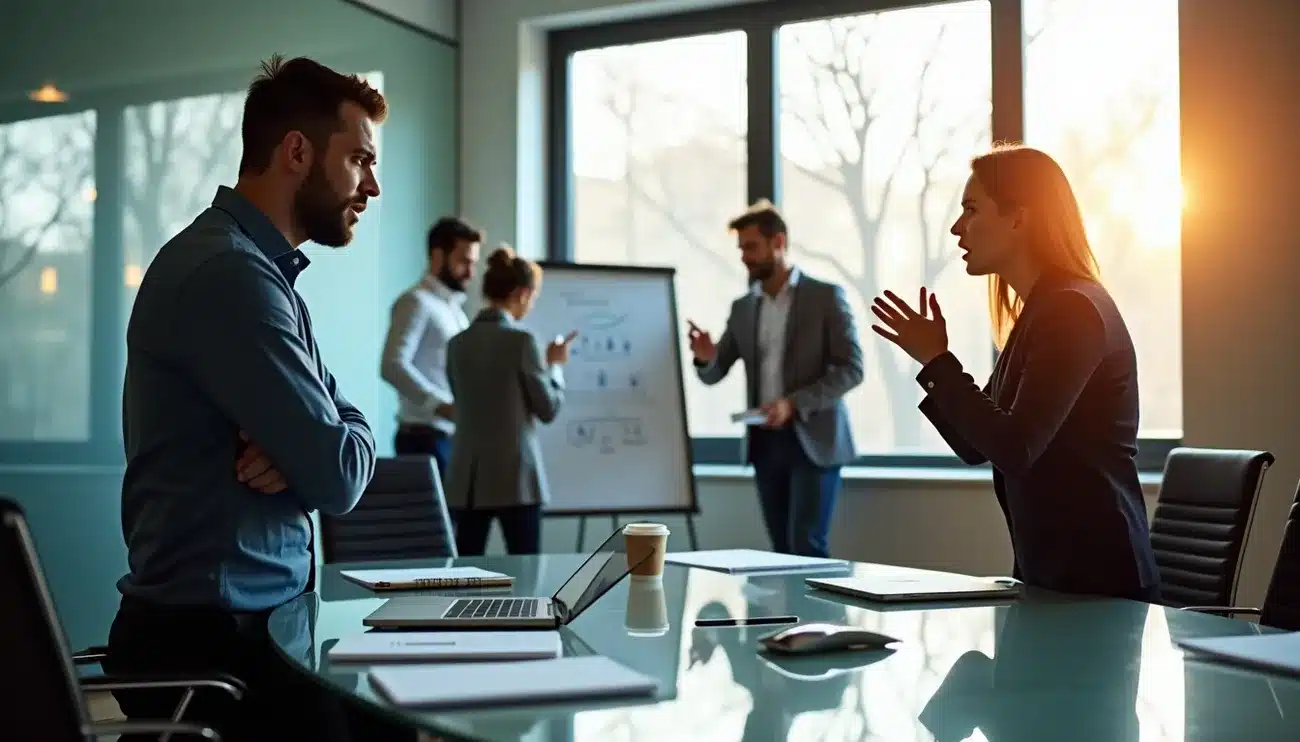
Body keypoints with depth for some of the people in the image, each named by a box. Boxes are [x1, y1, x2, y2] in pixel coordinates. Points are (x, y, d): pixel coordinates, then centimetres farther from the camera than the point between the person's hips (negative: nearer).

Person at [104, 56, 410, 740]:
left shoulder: (267, 271, 15)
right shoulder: (228, 273, -18)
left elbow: (351, 434, 10)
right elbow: (340, 477, -21)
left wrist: (301, 450, -11)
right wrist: (320, 451, 1)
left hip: (253, 623, 9)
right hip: (204, 643, -9)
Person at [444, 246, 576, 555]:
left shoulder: (458, 343, 7)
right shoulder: (520, 340, -10)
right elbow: (549, 409, -4)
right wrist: (554, 364, 12)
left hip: (467, 479, 5)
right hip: (515, 477, -5)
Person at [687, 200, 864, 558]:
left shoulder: (826, 296, -4)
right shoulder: (742, 308, 11)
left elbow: (851, 369, -10)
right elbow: (713, 374, 11)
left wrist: (794, 403, -21)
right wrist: (705, 356, -13)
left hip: (812, 439, -5)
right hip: (765, 442, 5)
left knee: (807, 546, -11)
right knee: (782, 548, 7)